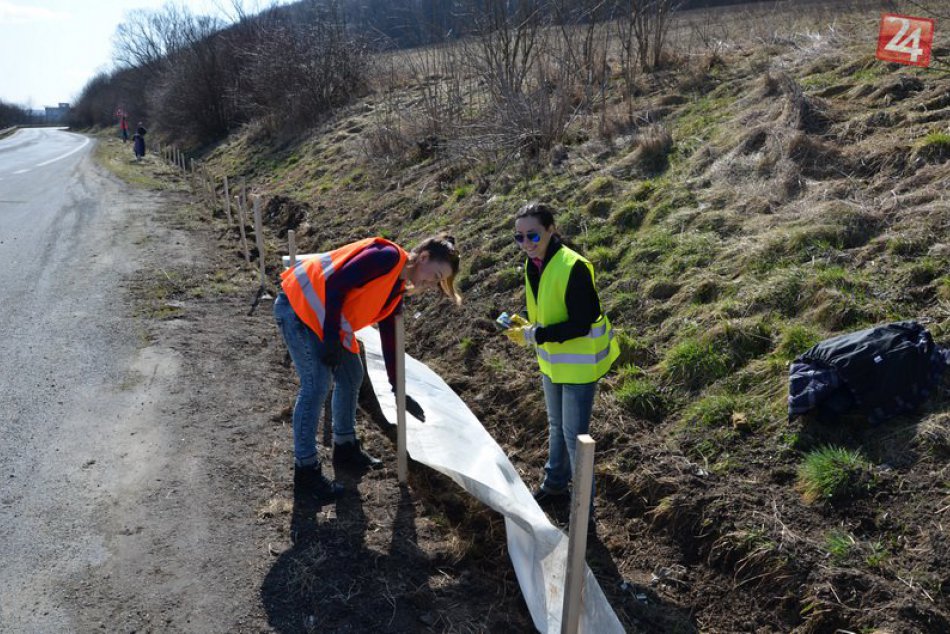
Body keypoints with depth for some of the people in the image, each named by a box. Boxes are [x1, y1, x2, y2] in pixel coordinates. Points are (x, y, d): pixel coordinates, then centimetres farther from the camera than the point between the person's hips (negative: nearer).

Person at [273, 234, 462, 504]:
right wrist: (332, 338, -19)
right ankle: (305, 472, -4)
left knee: (351, 375, 12)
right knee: (316, 384, -13)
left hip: (325, 317, 10)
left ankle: (345, 449, 29)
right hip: (298, 304, -10)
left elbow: (389, 339, 14)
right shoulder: (388, 256, -19)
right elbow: (335, 283, -24)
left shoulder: (396, 291, 9)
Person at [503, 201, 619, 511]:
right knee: (557, 426, 23)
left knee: (574, 433, 3)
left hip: (579, 363, -8)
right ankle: (555, 484, 43)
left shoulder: (573, 267, -27)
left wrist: (535, 335, -26)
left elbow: (581, 325, -27)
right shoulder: (533, 264, -1)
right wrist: (527, 325, -7)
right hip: (552, 361, 8)